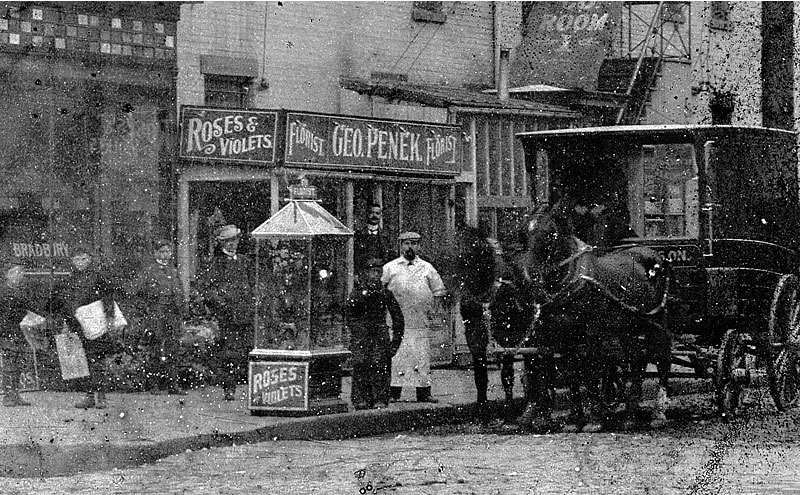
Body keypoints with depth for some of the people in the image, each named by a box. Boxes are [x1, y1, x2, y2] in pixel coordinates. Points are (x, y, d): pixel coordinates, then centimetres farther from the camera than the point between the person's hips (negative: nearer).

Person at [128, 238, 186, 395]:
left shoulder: (173, 270, 14)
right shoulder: (148, 270, -4)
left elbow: (179, 294, 24)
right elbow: (132, 292, -5)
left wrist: (179, 310, 14)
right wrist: (145, 305, -4)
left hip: (172, 316, 5)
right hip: (154, 316, -5)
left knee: (173, 350, 2)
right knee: (155, 350, -3)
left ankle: (173, 384, 5)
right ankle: (155, 383, 3)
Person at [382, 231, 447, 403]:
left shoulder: (427, 268, 11)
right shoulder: (390, 268, 6)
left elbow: (439, 291, 17)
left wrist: (432, 310, 7)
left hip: (421, 322, 2)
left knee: (422, 356, 0)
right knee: (396, 357, -4)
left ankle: (423, 392, 3)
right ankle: (394, 393, -1)